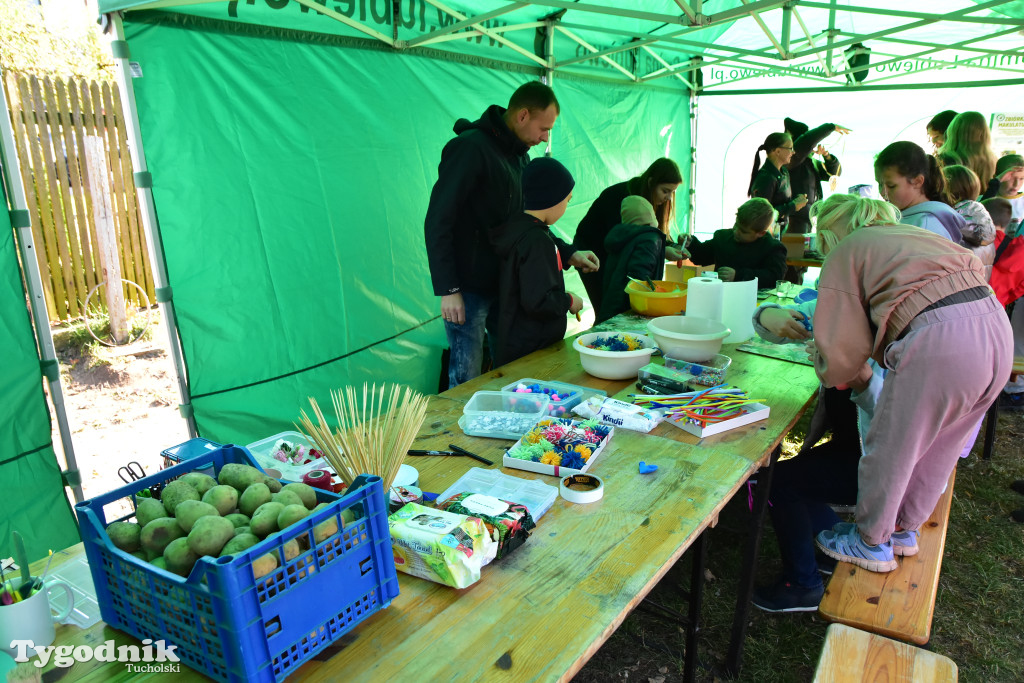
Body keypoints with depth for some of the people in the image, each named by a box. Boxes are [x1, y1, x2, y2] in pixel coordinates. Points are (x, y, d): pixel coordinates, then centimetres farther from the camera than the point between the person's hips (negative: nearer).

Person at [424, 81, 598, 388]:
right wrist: (447, 290, -21)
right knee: (467, 376, 0)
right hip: (468, 287, -8)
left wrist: (569, 253, 9)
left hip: (504, 282, 8)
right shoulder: (470, 148, -15)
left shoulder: (520, 156, 13)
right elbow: (438, 222, -18)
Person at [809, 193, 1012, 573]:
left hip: (941, 343, -8)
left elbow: (844, 349, 1)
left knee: (891, 449, 13)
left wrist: (829, 371, 22)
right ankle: (904, 528, 45)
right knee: (938, 447, 25)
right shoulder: (910, 233, 28)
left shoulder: (844, 253, 6)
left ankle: (871, 542, 32)